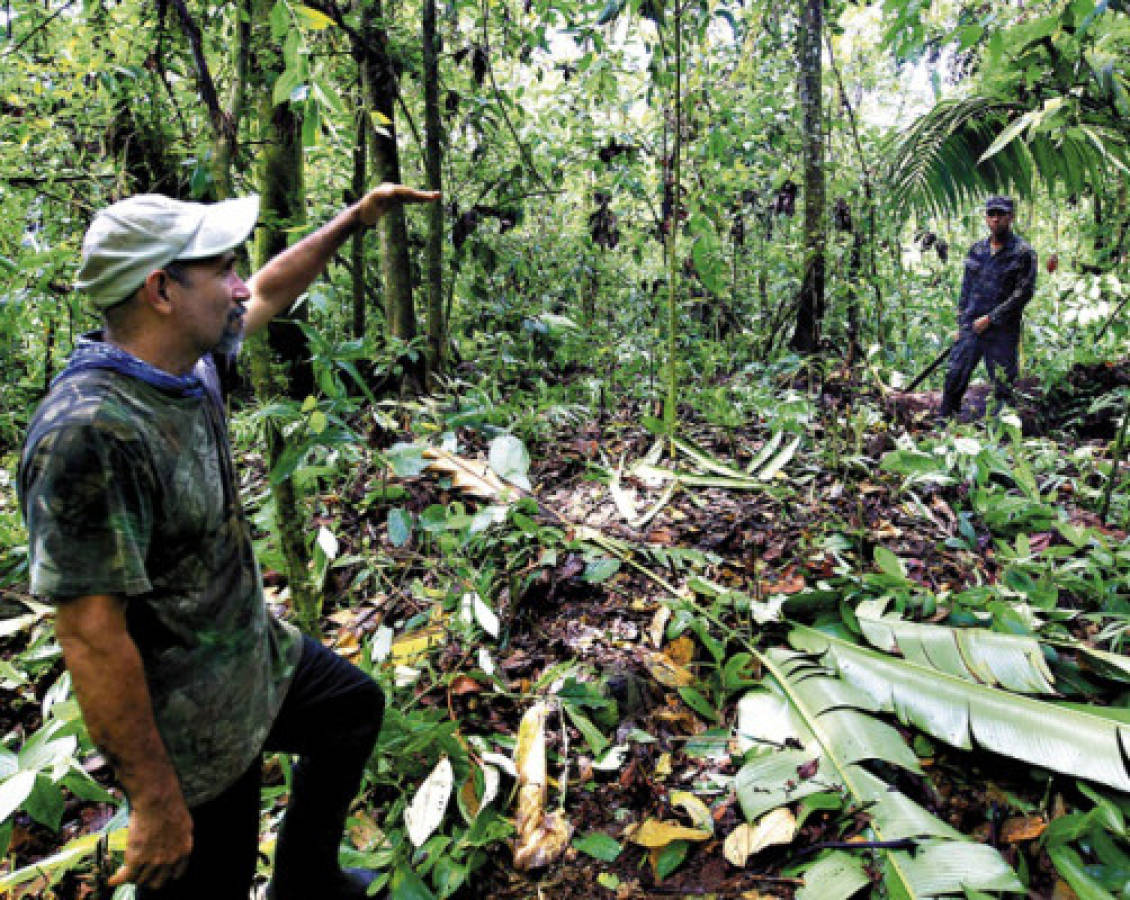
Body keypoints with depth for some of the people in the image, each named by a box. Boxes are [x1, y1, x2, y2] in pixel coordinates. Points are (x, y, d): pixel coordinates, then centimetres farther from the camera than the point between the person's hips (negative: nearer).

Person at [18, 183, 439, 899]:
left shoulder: (190, 363, -6)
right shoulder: (91, 434, -33)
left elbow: (270, 292, 14)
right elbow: (91, 636, -30)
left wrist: (354, 219, 15)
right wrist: (156, 801, -24)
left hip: (258, 655, 9)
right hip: (194, 734, -9)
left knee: (356, 703, 28)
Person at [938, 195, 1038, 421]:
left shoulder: (1023, 253, -5)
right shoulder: (977, 250, 12)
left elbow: (1024, 293, -11)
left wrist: (990, 318, -15)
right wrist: (961, 325, 11)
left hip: (1002, 331, -5)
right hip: (971, 327, 5)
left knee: (1002, 387, 0)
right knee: (954, 378, 4)